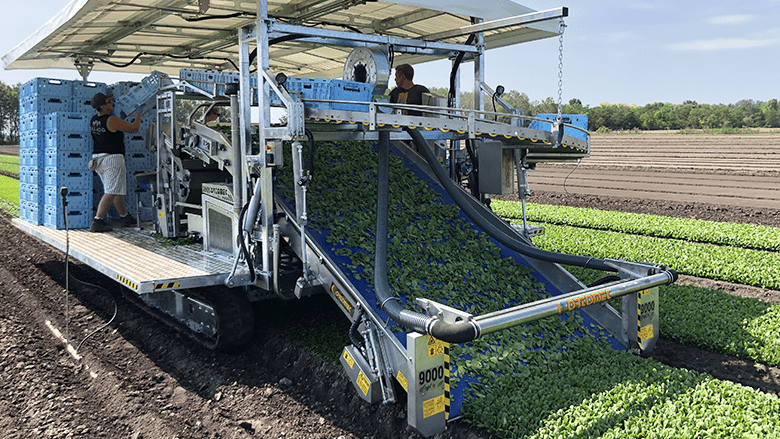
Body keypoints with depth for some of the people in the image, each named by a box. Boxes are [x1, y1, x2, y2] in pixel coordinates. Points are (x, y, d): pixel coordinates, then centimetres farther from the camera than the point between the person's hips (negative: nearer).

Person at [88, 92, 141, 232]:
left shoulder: (94, 120, 7)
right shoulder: (112, 120, -16)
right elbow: (134, 128, -7)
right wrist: (138, 114, 8)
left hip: (98, 158, 9)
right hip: (112, 158, -9)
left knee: (117, 190, 19)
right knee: (111, 193, -7)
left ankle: (125, 217, 29)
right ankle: (97, 222, -12)